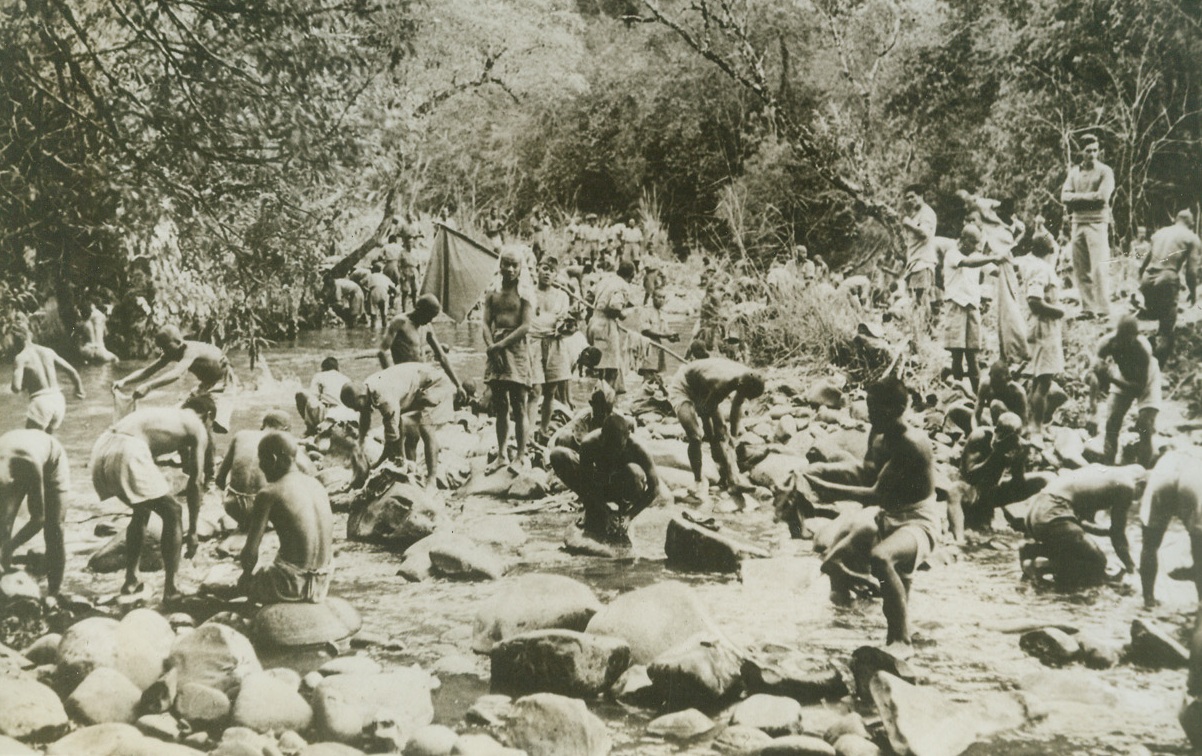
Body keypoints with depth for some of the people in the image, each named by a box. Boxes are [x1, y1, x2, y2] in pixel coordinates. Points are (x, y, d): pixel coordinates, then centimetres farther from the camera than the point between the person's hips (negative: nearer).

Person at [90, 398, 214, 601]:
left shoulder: (167, 414, 34)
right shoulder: (197, 427, 14)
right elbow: (195, 483, 12)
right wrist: (192, 531, 17)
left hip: (101, 449, 8)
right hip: (128, 454, -8)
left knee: (141, 511, 29)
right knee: (172, 515, 8)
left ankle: (130, 581, 32)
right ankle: (170, 590, 7)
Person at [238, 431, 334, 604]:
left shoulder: (268, 495, -11)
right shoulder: (317, 485, 8)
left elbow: (251, 552, -11)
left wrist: (247, 574, 10)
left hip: (293, 584, -6)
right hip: (322, 584, 6)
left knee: (245, 582, 22)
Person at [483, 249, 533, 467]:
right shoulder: (492, 293, 12)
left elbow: (526, 326, -7)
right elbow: (486, 324, 5)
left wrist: (502, 344, -13)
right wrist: (492, 347, -11)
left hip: (516, 349, -4)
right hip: (496, 350, 4)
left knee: (519, 407, -4)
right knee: (500, 407, 6)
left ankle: (521, 455, -3)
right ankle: (502, 454, 10)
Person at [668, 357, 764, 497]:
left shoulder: (746, 379, -17)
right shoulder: (722, 384, -40)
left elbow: (737, 407, 2)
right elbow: (710, 413, -25)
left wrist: (733, 435, 8)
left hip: (702, 391, 7)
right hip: (682, 389, -7)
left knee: (719, 435, -2)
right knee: (695, 436, -18)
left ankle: (731, 476, 2)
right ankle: (698, 481, -5)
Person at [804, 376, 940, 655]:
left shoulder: (913, 443, -21)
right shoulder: (877, 436, 5)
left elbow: (876, 495, -24)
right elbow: (867, 482, 14)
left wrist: (827, 488, -25)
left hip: (920, 522, -8)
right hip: (888, 519, 8)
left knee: (880, 558, -38)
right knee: (832, 563, -9)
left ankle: (901, 639, -24)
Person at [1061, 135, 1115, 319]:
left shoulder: (1104, 171, 1)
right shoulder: (1074, 171, 15)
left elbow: (1102, 196, -12)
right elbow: (1065, 196, 4)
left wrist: (1078, 197, -4)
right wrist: (1089, 197, -8)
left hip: (1097, 222, -5)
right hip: (1077, 222, 5)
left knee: (1099, 268, -10)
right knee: (1080, 269, 4)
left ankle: (1103, 310, -9)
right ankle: (1088, 308, 11)